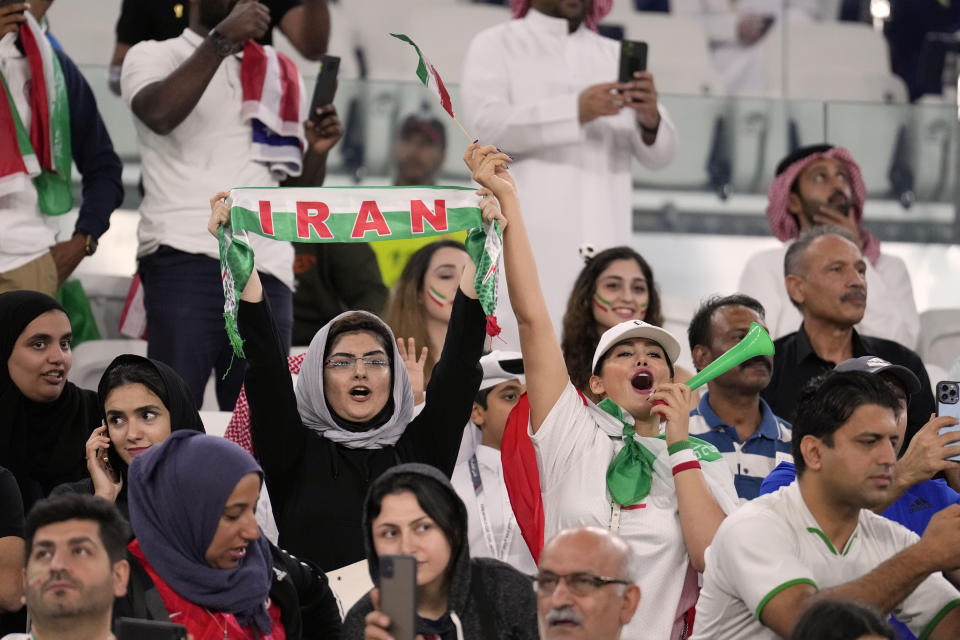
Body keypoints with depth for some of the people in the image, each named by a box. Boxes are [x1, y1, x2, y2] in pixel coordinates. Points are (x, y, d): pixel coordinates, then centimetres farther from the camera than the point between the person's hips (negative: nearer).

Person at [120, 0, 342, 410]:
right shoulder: (154, 56, 10)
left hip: (267, 269, 4)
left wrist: (316, 153, 1)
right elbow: (160, 113, -14)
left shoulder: (279, 74, 23)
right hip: (185, 258, -4)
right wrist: (222, 40, -15)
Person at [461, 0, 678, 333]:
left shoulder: (617, 56, 20)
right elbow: (485, 122, -7)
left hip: (603, 235, 3)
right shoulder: (495, 45, 11)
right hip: (526, 238, -3)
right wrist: (574, 111, -18)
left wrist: (650, 119, -11)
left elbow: (658, 156, 12)